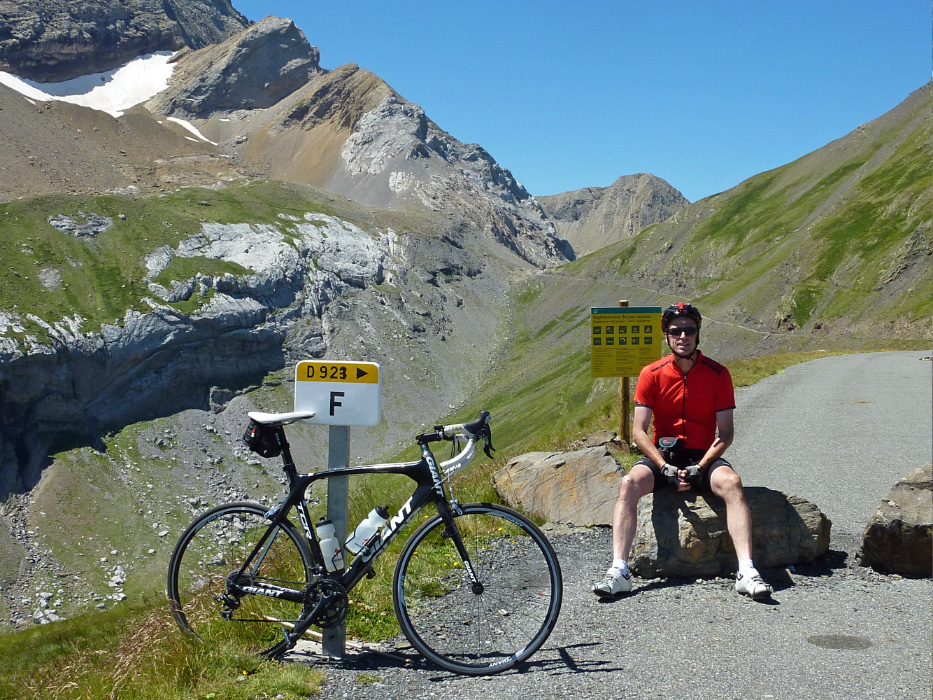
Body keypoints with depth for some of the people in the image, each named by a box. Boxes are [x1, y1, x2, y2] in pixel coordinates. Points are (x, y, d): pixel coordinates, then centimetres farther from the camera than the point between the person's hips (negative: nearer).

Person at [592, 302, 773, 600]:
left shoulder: (718, 374, -2)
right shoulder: (652, 374, -2)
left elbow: (725, 434, -3)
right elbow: (639, 430, -5)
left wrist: (699, 468, -18)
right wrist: (666, 468, -19)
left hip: (703, 457, 0)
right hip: (662, 456, 0)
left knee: (731, 482, -32)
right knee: (630, 482, -29)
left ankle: (747, 572, -35)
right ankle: (619, 571, -33)